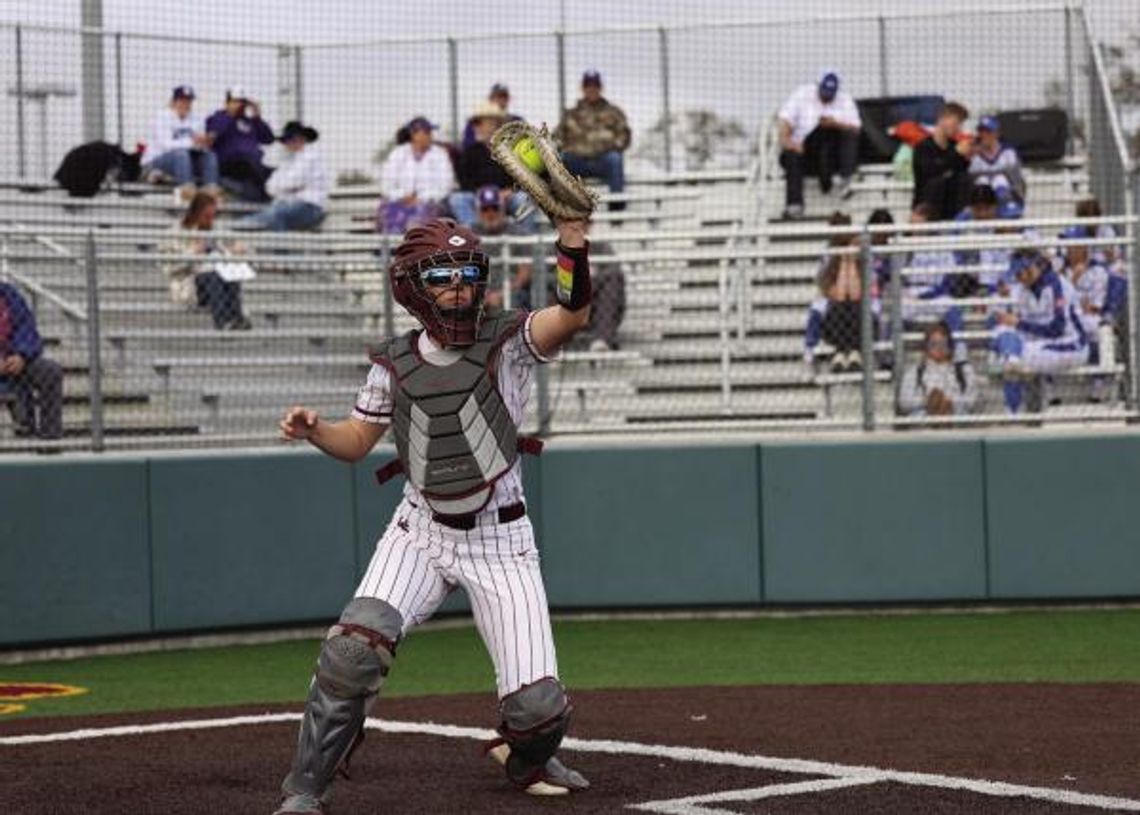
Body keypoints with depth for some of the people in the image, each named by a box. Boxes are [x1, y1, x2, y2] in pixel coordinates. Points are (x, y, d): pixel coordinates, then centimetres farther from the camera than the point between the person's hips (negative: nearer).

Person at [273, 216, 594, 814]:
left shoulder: (509, 343, -10)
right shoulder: (395, 364, 0)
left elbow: (573, 314, -29)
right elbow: (356, 442, 11)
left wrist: (572, 243, -46)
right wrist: (313, 431, -11)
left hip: (500, 540, -1)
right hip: (421, 533, 2)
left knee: (538, 707, -6)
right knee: (356, 647, -23)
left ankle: (525, 758, 32)